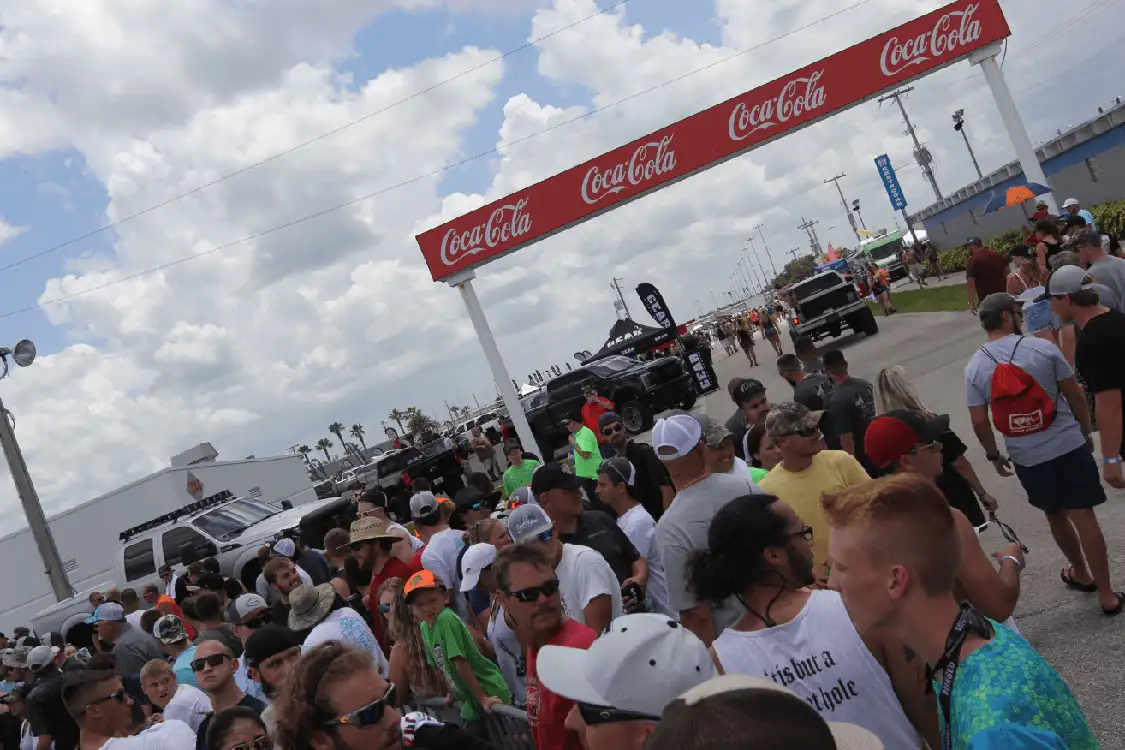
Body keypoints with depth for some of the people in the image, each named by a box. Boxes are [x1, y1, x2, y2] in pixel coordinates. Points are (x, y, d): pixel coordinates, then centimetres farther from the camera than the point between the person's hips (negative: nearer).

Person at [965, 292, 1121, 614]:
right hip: (1069, 444, -1)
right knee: (1084, 517, 2)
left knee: (1056, 516, 21)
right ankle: (1107, 595, 9)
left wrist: (994, 455, 11)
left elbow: (979, 421, -4)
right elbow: (1075, 395, -1)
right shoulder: (1042, 347, -8)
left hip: (1028, 457, 2)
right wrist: (1086, 431, 13)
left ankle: (1081, 573, 40)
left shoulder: (974, 367, -5)